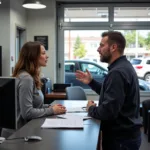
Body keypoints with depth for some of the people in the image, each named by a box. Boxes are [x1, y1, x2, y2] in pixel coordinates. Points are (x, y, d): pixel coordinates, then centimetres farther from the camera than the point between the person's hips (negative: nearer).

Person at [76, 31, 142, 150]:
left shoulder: (117, 72, -25)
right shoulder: (123, 66, 9)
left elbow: (108, 111, -30)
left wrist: (91, 109, -11)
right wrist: (91, 82, 11)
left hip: (121, 138, -10)